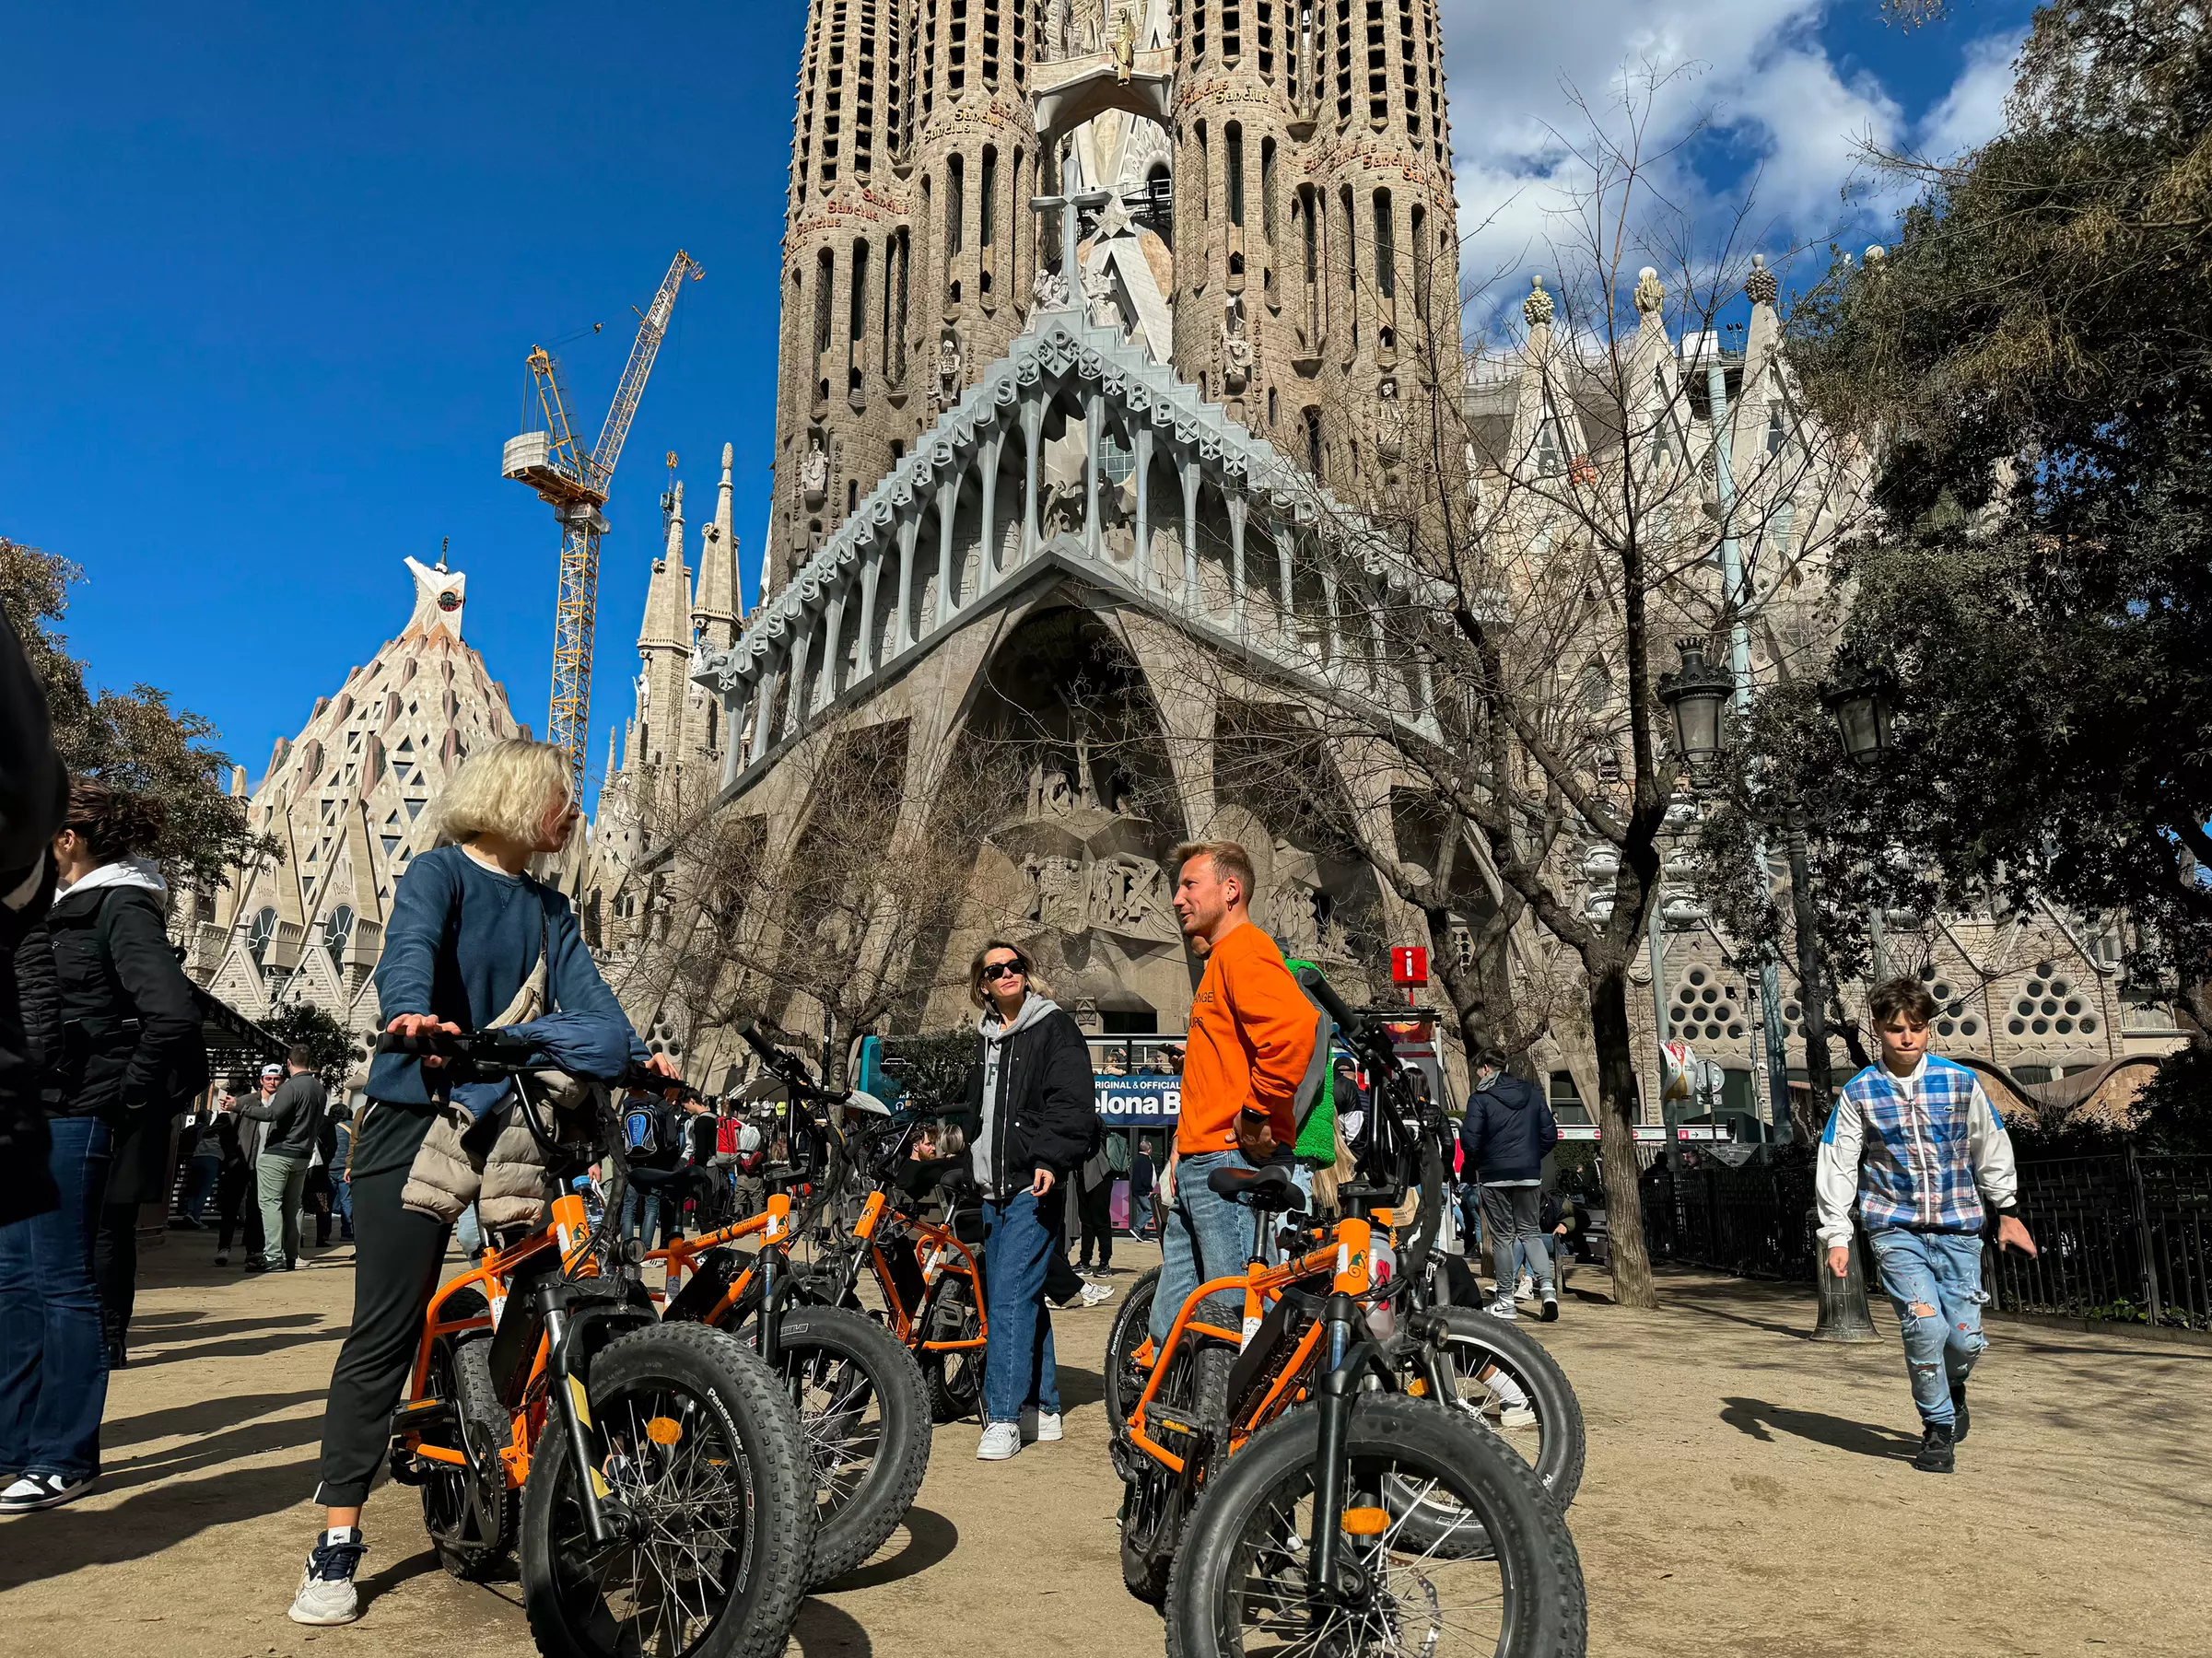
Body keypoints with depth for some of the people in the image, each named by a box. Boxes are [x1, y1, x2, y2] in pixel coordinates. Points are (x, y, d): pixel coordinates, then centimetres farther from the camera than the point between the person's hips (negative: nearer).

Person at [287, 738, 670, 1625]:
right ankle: (336, 1543, 3)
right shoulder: (440, 871, -2)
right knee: (385, 1330, -4)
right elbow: (410, 947, -22)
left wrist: (638, 1054, -13)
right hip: (417, 1119, -6)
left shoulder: (550, 910, 18)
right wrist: (413, 1013, -43)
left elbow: (582, 989, 5)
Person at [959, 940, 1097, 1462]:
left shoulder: (1055, 1027, -3)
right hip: (994, 1189, 7)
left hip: (1035, 1186, -7)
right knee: (1021, 1297, 11)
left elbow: (1072, 1105, -12)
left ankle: (1004, 1417, -8)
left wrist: (1051, 1161, -23)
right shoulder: (986, 1037, 18)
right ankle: (1043, 1407, 21)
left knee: (1009, 1294, -13)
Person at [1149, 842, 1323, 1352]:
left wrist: (1256, 1113, -21)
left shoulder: (1243, 949, -9)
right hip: (1200, 1168, 11)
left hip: (1236, 1162, -11)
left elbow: (1296, 1025, -30)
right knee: (1170, 1329, 13)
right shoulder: (1218, 959, 24)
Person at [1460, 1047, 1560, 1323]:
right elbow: (1550, 1135, 7)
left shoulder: (1480, 1097, -8)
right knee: (1530, 1231, 14)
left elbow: (1470, 1141, -12)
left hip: (1495, 1175, -4)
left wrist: (1473, 1165, 7)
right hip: (1530, 1174, 4)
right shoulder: (1533, 1093, 7)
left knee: (1502, 1236, 5)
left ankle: (1505, 1300, 8)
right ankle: (1547, 1286, -5)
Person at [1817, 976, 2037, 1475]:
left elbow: (1992, 1149, 14)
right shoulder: (1859, 1093, -3)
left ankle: (1952, 1387, 35)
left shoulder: (1960, 1082, 1)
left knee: (1965, 1337, -2)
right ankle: (1938, 1428, 8)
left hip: (1958, 1230, 2)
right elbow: (1837, 1167, -1)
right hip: (1896, 1229, -1)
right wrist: (1836, 1236, -6)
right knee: (1925, 1326, -15)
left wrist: (2008, 1212, 18)